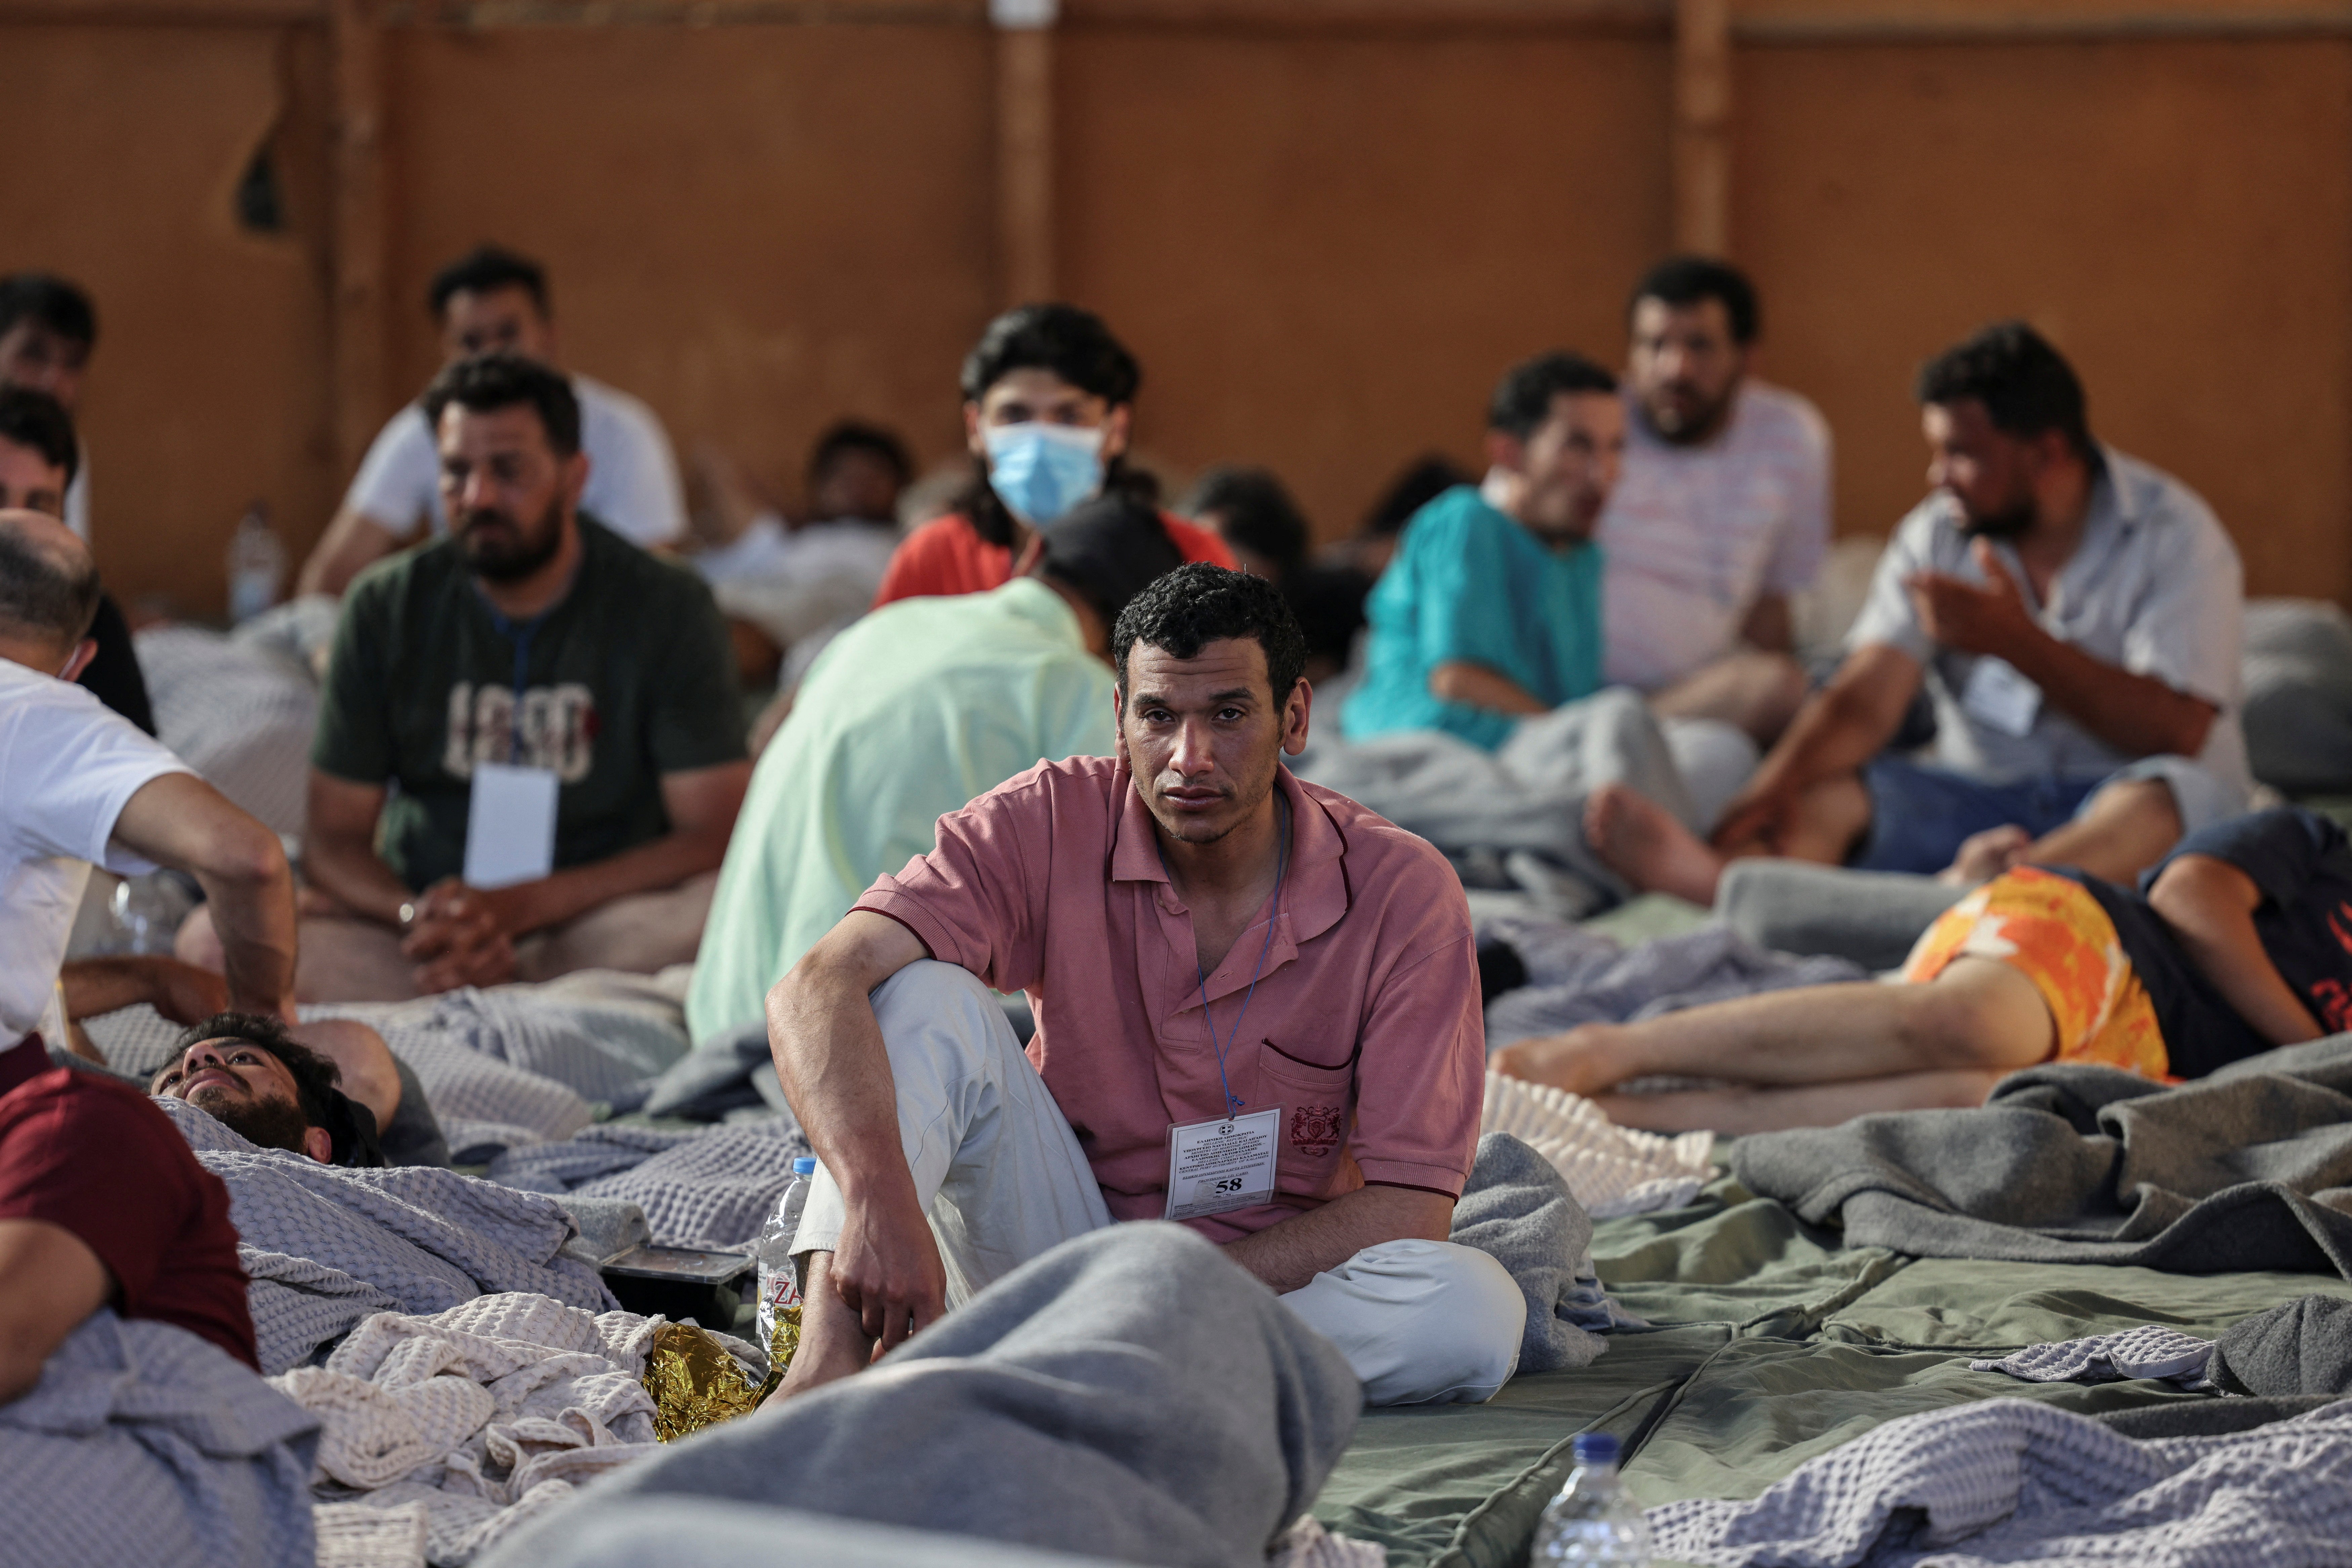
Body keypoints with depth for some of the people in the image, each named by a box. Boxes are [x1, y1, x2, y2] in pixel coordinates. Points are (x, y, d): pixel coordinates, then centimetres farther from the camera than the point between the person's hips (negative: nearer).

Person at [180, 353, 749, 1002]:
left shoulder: (666, 608, -2)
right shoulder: (386, 608, 4)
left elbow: (714, 838, -8)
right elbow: (335, 841, 5)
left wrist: (519, 905, -20)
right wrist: (415, 917, -19)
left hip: (600, 922, -3)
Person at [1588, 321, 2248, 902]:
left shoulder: (2170, 533, -7)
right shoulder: (1936, 533, 5)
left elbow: (2176, 734, -17)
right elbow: (1863, 701, -7)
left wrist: (2017, 642, -23)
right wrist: (1774, 784, -28)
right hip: (1981, 793, 4)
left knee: (2158, 804, -38)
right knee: (1818, 795, -22)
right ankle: (1732, 874, -59)